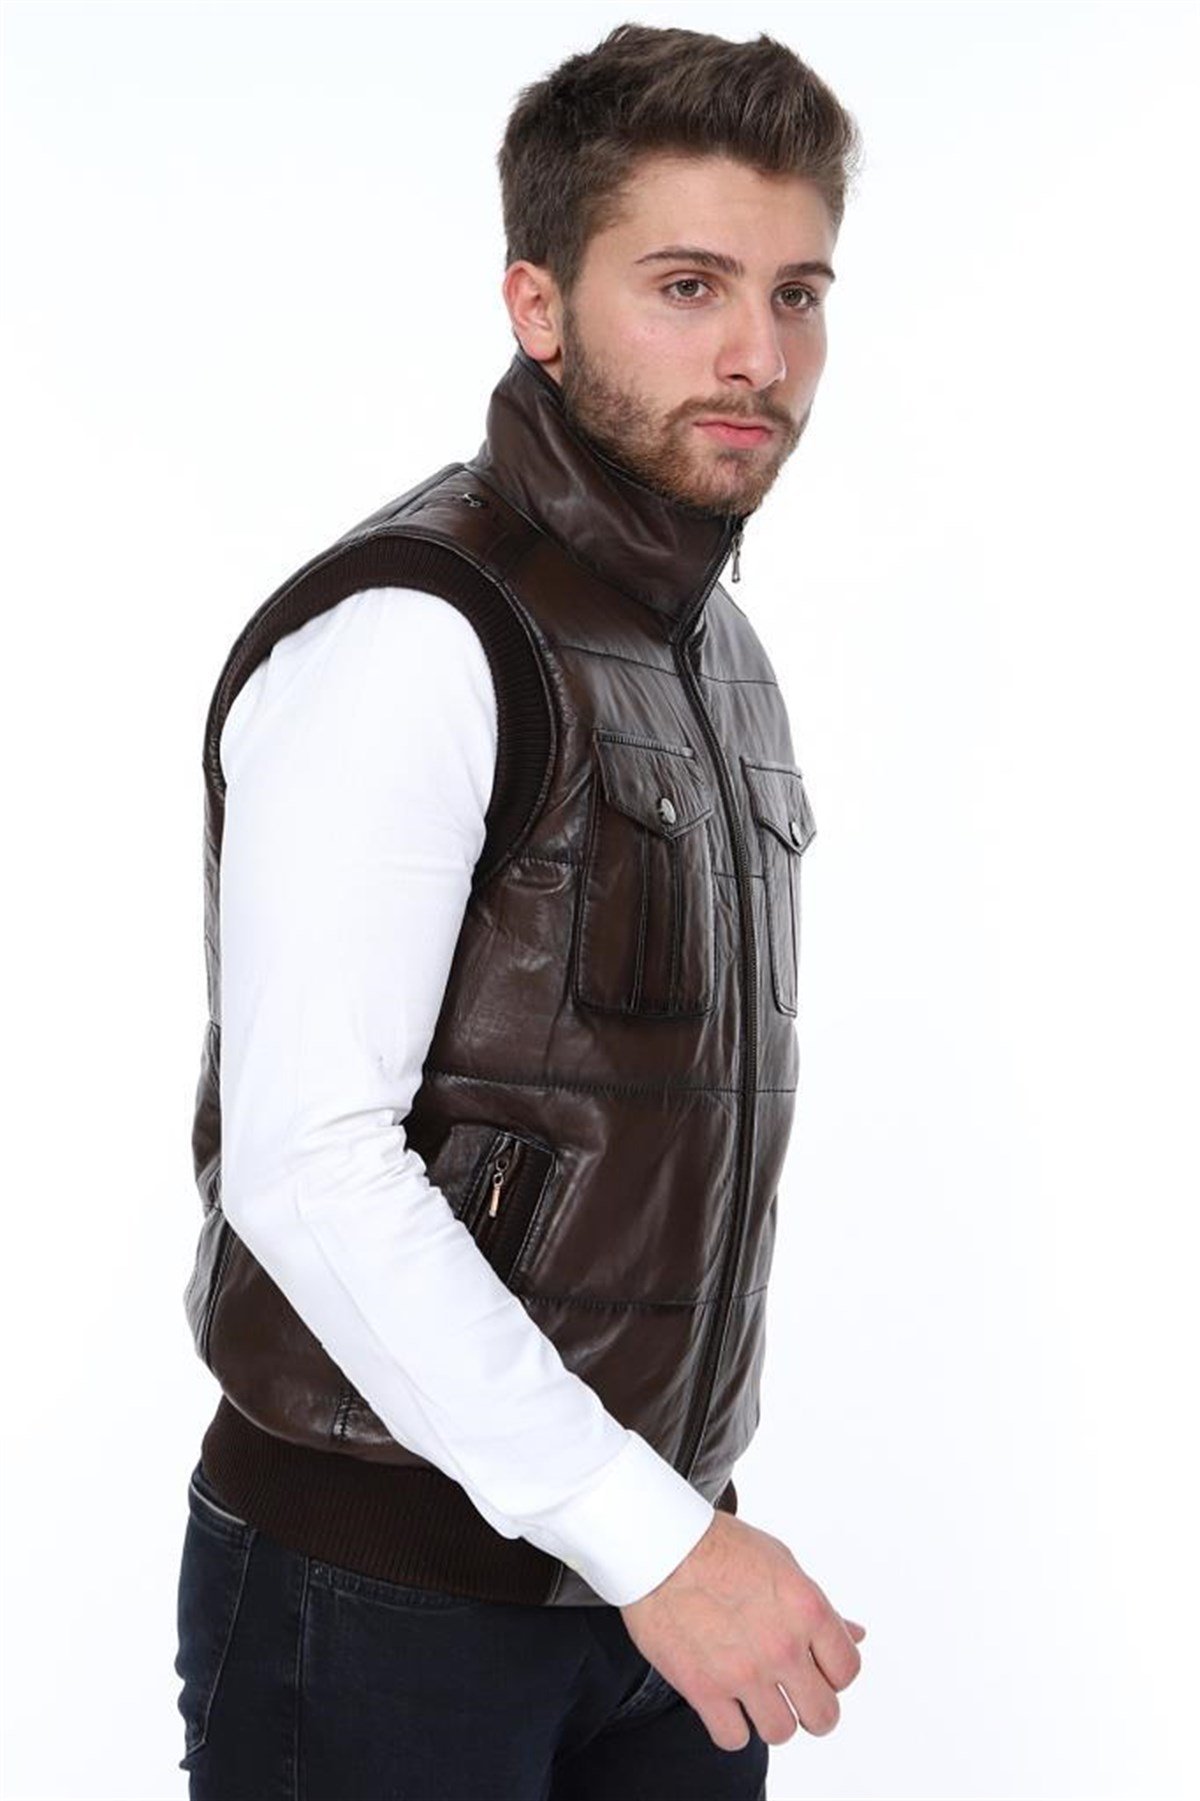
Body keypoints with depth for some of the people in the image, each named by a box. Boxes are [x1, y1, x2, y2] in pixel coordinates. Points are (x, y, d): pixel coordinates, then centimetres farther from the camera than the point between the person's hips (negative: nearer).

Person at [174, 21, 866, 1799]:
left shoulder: (716, 653, 10)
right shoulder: (405, 638, -17)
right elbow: (308, 1164, -24)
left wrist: (682, 1524, 16)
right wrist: (650, 1532, -22)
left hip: (648, 1573, 7)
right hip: (379, 1597, -7)